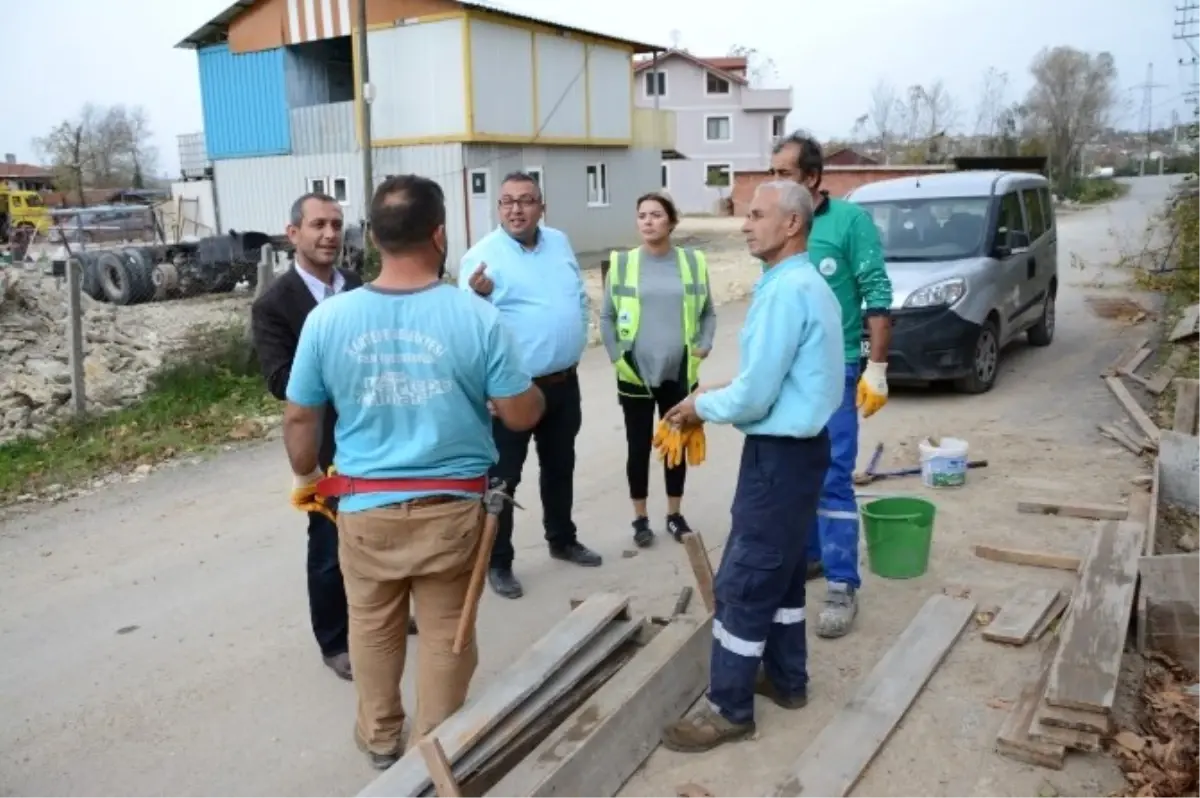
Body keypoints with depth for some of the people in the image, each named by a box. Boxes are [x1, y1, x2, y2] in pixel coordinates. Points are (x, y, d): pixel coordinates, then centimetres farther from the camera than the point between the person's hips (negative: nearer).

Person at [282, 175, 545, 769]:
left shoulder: (327, 318, -6)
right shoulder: (475, 316, -13)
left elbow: (299, 418, 3)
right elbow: (521, 415, -8)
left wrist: (304, 476, 21)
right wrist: (532, 388, 15)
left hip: (365, 507, 2)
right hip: (452, 507, -2)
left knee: (372, 626, 22)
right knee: (446, 632, 15)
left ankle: (379, 738, 41)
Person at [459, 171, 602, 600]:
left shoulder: (559, 243, 5)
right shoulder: (482, 256, -15)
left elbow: (580, 297, 17)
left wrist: (574, 341, 10)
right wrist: (478, 295, -41)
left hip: (564, 382, 7)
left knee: (560, 467, 21)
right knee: (503, 478, 3)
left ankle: (562, 539, 40)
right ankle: (498, 563, 16)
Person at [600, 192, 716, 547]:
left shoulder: (693, 262, 0)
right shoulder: (622, 263, -3)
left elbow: (708, 313, 9)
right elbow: (607, 317, 3)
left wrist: (704, 345, -4)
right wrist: (616, 356, -5)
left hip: (680, 373, 1)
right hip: (635, 373, -1)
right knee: (638, 447, 7)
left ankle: (675, 514, 28)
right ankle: (640, 518, 21)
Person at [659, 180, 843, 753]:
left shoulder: (785, 291, -21)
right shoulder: (807, 284, 12)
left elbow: (754, 398, -23)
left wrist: (701, 406, -6)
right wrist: (717, 393, 9)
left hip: (780, 455, -10)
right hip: (796, 448, 10)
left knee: (744, 583, -1)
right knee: (781, 571, 20)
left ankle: (729, 709, 11)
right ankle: (786, 680, 34)